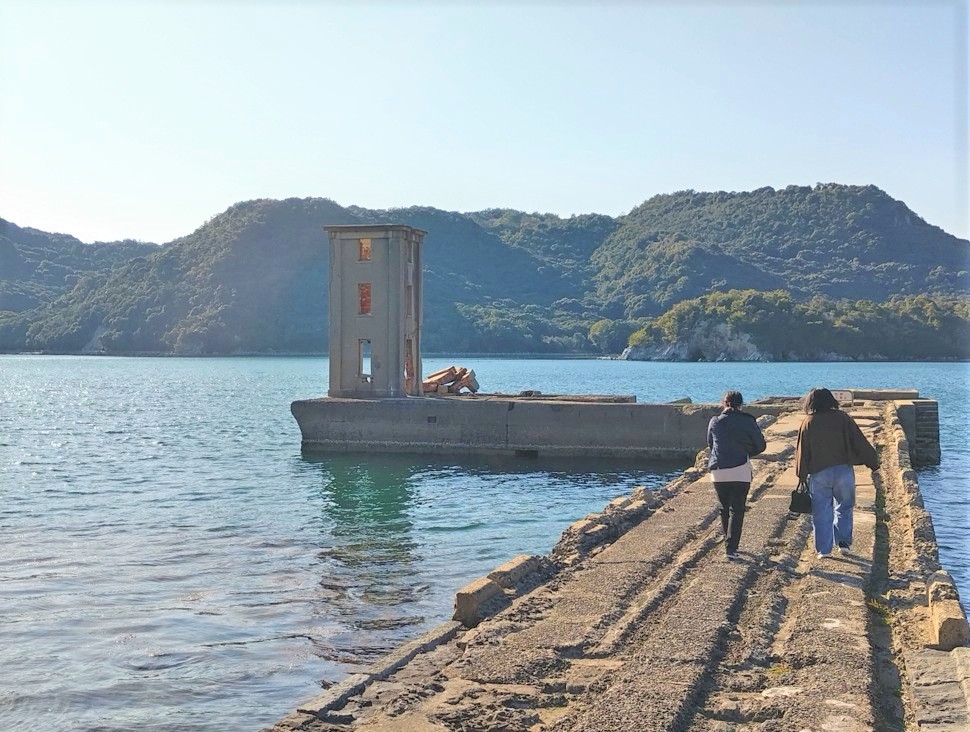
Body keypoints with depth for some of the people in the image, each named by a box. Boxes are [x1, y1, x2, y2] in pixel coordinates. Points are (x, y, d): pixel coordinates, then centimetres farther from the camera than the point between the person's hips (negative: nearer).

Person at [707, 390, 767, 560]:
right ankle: (731, 548, -8)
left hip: (718, 471, 3)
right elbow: (760, 446, 3)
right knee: (737, 511, 0)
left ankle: (730, 544, 26)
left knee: (725, 509, 17)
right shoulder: (748, 422, -4)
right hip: (740, 472, -3)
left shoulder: (715, 422, 3)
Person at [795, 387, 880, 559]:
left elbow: (802, 451, 2)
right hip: (843, 471, 1)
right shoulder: (842, 418, 0)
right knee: (844, 508, 17)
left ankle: (824, 549, 5)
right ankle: (844, 543, 9)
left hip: (818, 474, -1)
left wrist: (802, 475, 9)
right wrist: (873, 462, 8)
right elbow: (860, 443, -1)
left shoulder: (808, 422, 0)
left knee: (821, 513, 6)